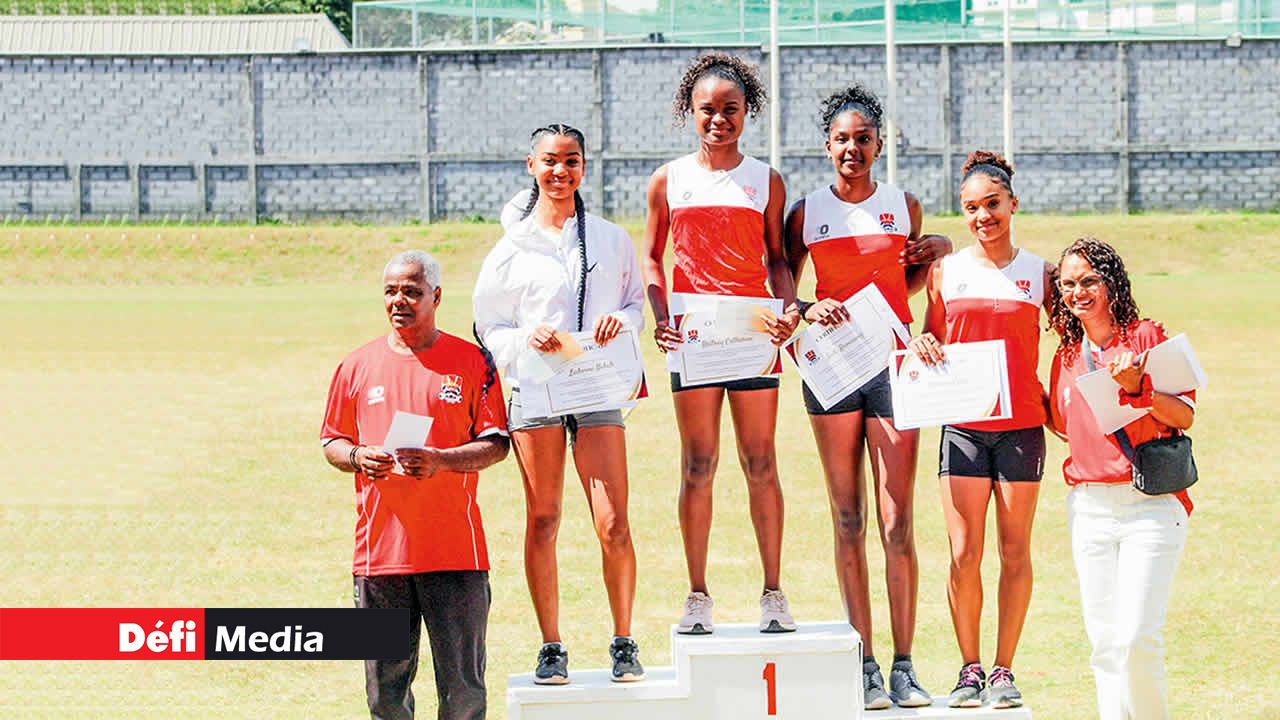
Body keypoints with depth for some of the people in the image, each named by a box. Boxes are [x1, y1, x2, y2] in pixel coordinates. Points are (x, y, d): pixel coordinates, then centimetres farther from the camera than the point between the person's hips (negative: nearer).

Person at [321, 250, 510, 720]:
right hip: (380, 551, 2)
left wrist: (442, 461, -16)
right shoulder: (358, 366, 12)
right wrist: (357, 458, -6)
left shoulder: (470, 362, 4)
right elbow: (331, 443, 17)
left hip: (455, 553, -2)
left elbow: (496, 444, 1)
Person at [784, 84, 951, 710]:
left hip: (894, 363, 0)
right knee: (848, 521, 2)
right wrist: (807, 312, -10)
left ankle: (904, 667, -2)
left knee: (897, 522, -4)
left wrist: (934, 256, 3)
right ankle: (865, 667, 4)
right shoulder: (807, 212, 4)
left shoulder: (904, 207, 9)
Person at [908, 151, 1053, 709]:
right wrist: (921, 347, -6)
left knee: (1015, 553, 2)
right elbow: (931, 343, 17)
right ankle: (969, 669, 7)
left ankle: (1004, 671, 10)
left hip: (1022, 426, 0)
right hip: (963, 426, 0)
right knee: (963, 553, -4)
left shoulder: (1038, 274, 5)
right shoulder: (946, 271, 7)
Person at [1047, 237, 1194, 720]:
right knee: (1104, 641, 4)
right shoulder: (1067, 357, 15)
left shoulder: (1147, 337, -1)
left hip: (1150, 503, -5)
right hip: (1087, 507, 5)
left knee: (1137, 638, -14)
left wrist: (1137, 387, -21)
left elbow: (1184, 415, -6)